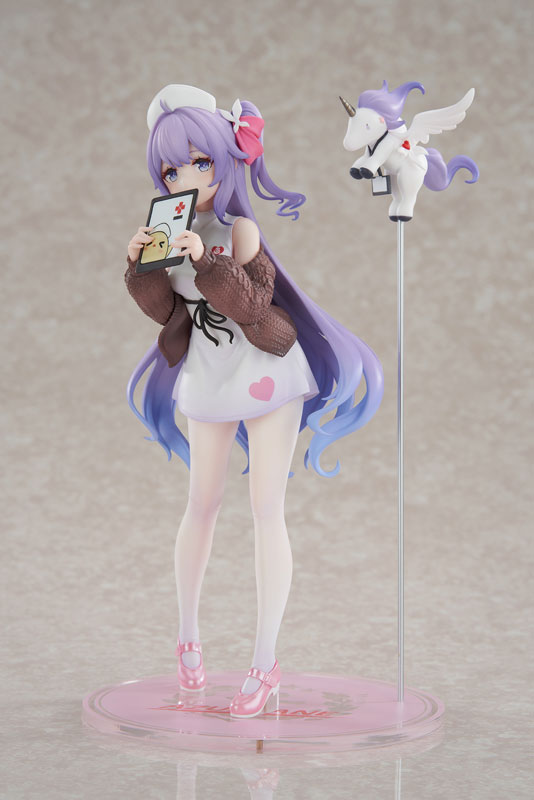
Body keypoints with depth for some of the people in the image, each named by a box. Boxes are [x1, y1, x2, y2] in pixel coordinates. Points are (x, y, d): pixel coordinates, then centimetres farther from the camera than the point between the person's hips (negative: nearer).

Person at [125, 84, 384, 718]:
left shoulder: (240, 229, -14)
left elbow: (252, 302, -22)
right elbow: (165, 308, -1)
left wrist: (208, 263, -34)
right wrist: (142, 265, -17)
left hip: (266, 373, -4)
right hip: (209, 377, 5)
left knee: (267, 511, -4)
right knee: (202, 505, 13)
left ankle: (265, 662, 2)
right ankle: (187, 635, 31)